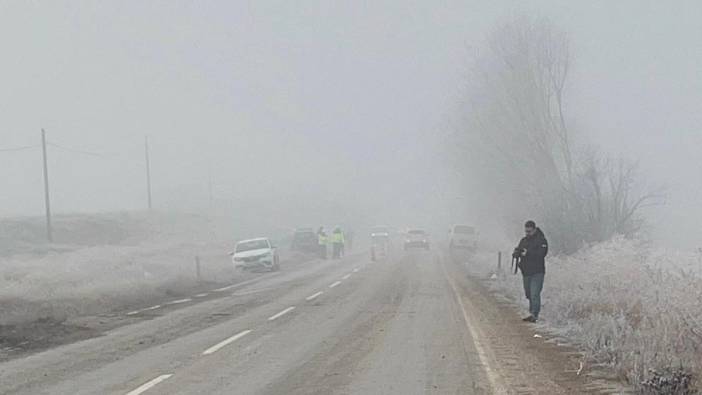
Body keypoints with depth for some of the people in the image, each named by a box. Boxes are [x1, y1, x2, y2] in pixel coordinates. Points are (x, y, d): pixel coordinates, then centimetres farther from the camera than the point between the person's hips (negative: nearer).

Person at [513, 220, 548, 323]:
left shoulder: (541, 240, -5)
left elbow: (541, 253, -18)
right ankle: (532, 313, 22)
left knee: (535, 294, -14)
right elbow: (517, 252, 11)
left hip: (537, 272, -7)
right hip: (526, 272, 7)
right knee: (529, 294, 12)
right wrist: (516, 253, -13)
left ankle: (534, 315, -17)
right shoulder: (523, 240, 15)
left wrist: (527, 253, -23)